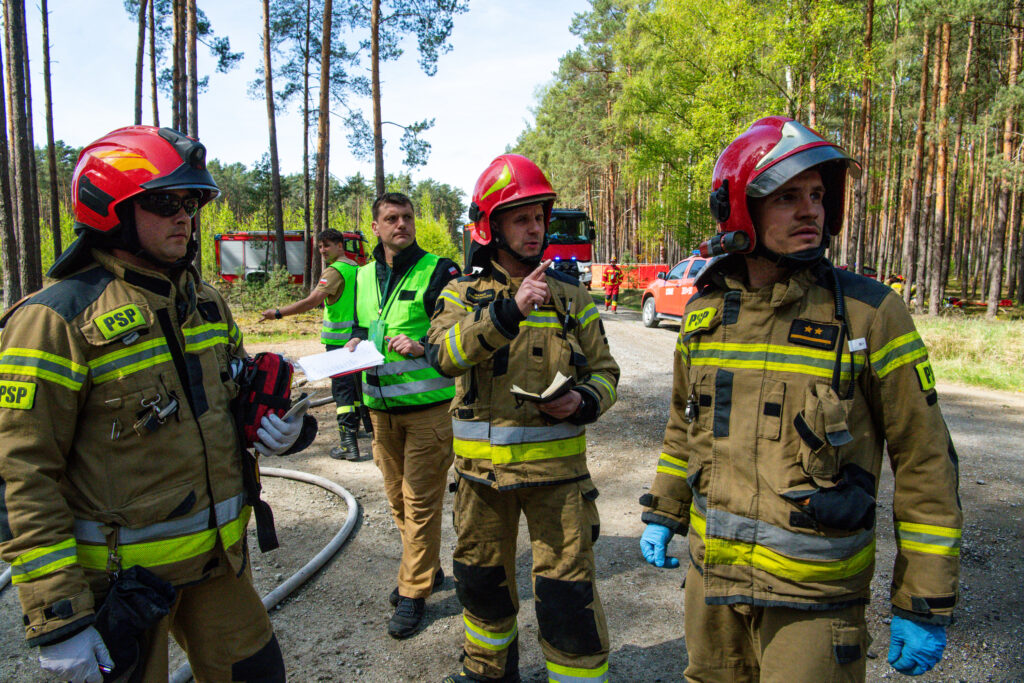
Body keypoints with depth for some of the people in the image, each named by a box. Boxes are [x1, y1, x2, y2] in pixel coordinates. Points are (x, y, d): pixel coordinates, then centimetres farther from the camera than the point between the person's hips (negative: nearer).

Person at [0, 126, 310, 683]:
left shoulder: (206, 302, 6)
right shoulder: (59, 319, -15)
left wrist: (270, 424, -3)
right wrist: (57, 619, -17)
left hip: (219, 554, 6)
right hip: (122, 572, -6)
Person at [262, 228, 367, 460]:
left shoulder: (334, 271, -15)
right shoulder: (356, 268, 11)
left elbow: (311, 301, -24)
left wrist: (278, 313, -20)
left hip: (340, 339, -8)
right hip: (359, 337, 8)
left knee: (342, 389, -6)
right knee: (358, 383, 20)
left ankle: (348, 444, -7)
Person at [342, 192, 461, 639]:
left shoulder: (439, 271, -6)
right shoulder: (363, 277, 12)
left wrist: (423, 345, -23)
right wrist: (356, 342, 2)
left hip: (428, 405, -6)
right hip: (381, 408, 6)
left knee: (421, 501, 0)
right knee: (398, 498, 15)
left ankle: (413, 592, 13)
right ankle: (426, 568, 35)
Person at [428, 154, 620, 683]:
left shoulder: (570, 296, 2)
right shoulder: (463, 293, 0)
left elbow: (604, 371, 7)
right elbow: (443, 354, -20)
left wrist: (584, 402, -15)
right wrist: (507, 312, -32)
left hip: (554, 465, -1)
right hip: (481, 466, 2)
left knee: (567, 590, 0)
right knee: (481, 576, 20)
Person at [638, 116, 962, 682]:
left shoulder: (868, 312, -12)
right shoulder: (706, 312, 1)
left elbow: (924, 461, -8)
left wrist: (924, 605, -7)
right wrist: (663, 513, 17)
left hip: (814, 594, -4)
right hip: (712, 569, 5)